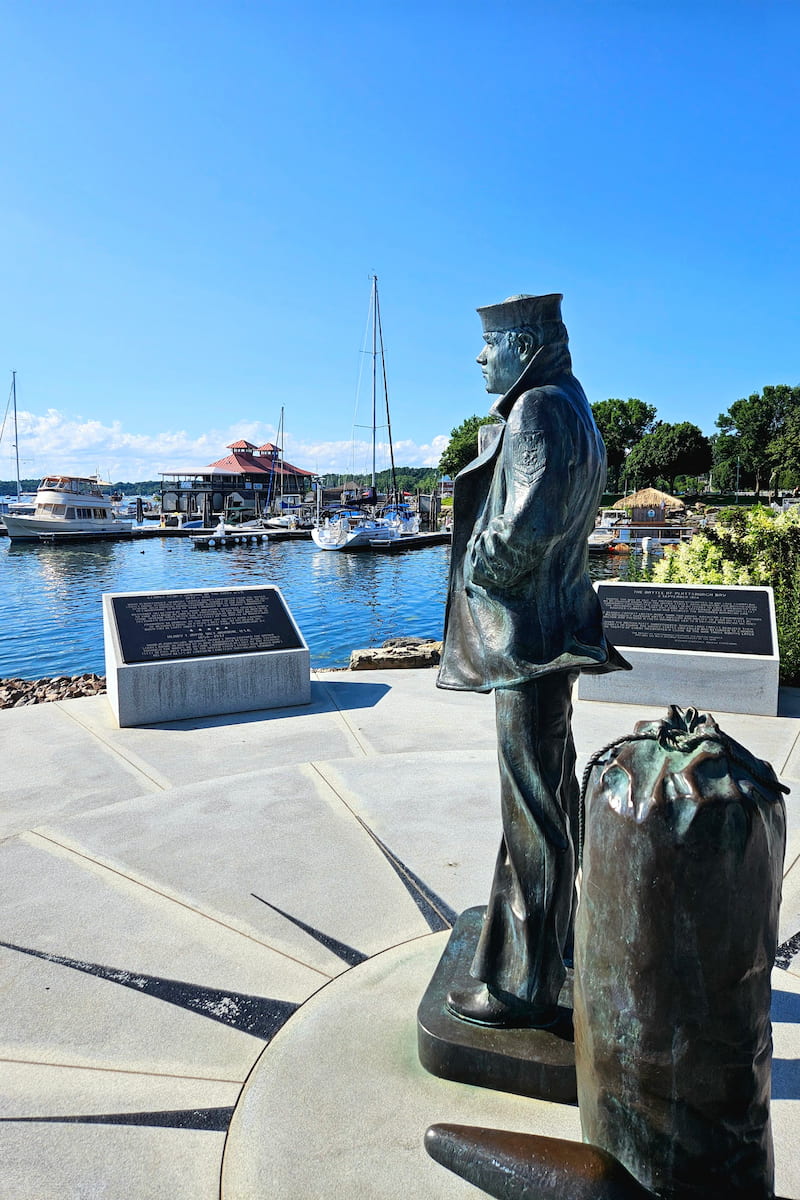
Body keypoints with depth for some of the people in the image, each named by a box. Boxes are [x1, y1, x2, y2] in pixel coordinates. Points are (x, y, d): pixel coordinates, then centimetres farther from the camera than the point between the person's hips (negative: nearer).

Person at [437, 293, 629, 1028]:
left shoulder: (540, 409, -15)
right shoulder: (569, 409, 16)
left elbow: (529, 525, -28)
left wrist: (477, 570, -11)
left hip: (529, 640, -11)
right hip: (548, 633, 11)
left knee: (533, 808, -1)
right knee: (552, 792, 20)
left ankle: (529, 986, 13)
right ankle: (556, 938, 38)